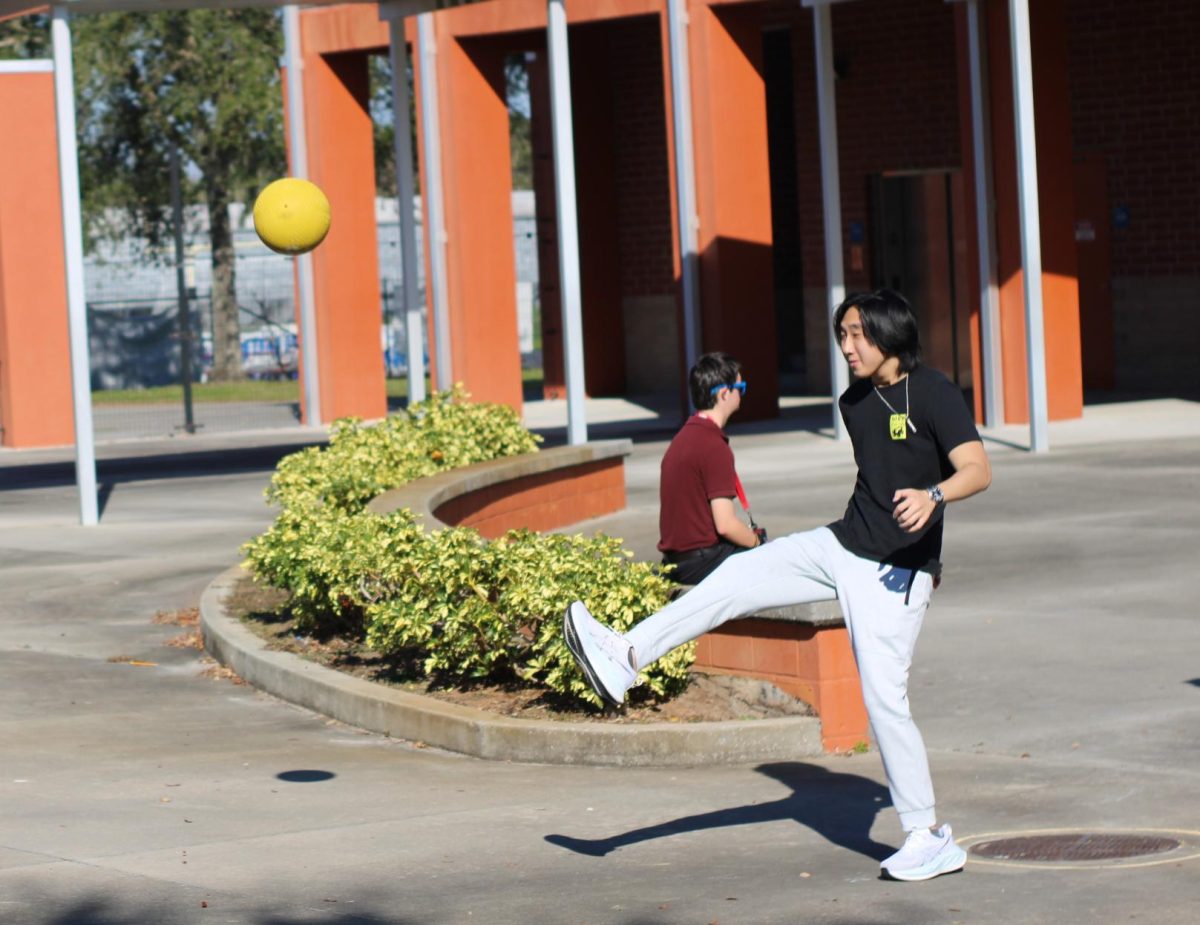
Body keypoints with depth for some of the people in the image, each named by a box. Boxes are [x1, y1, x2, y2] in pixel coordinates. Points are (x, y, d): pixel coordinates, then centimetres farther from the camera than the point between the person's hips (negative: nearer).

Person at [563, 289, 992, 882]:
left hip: (895, 575, -8)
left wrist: (933, 496, -45)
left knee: (884, 699, -11)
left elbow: (978, 470, -25)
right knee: (740, 576, -3)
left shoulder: (934, 395, -14)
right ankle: (625, 659, 0)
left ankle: (930, 838, -1)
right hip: (842, 546, 8)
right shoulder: (854, 402, 9)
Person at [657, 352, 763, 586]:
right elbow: (725, 524, -19)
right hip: (700, 561, -9)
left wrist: (751, 537, 17)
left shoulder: (684, 436, 15)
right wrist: (757, 541, 0)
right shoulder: (714, 446, -15)